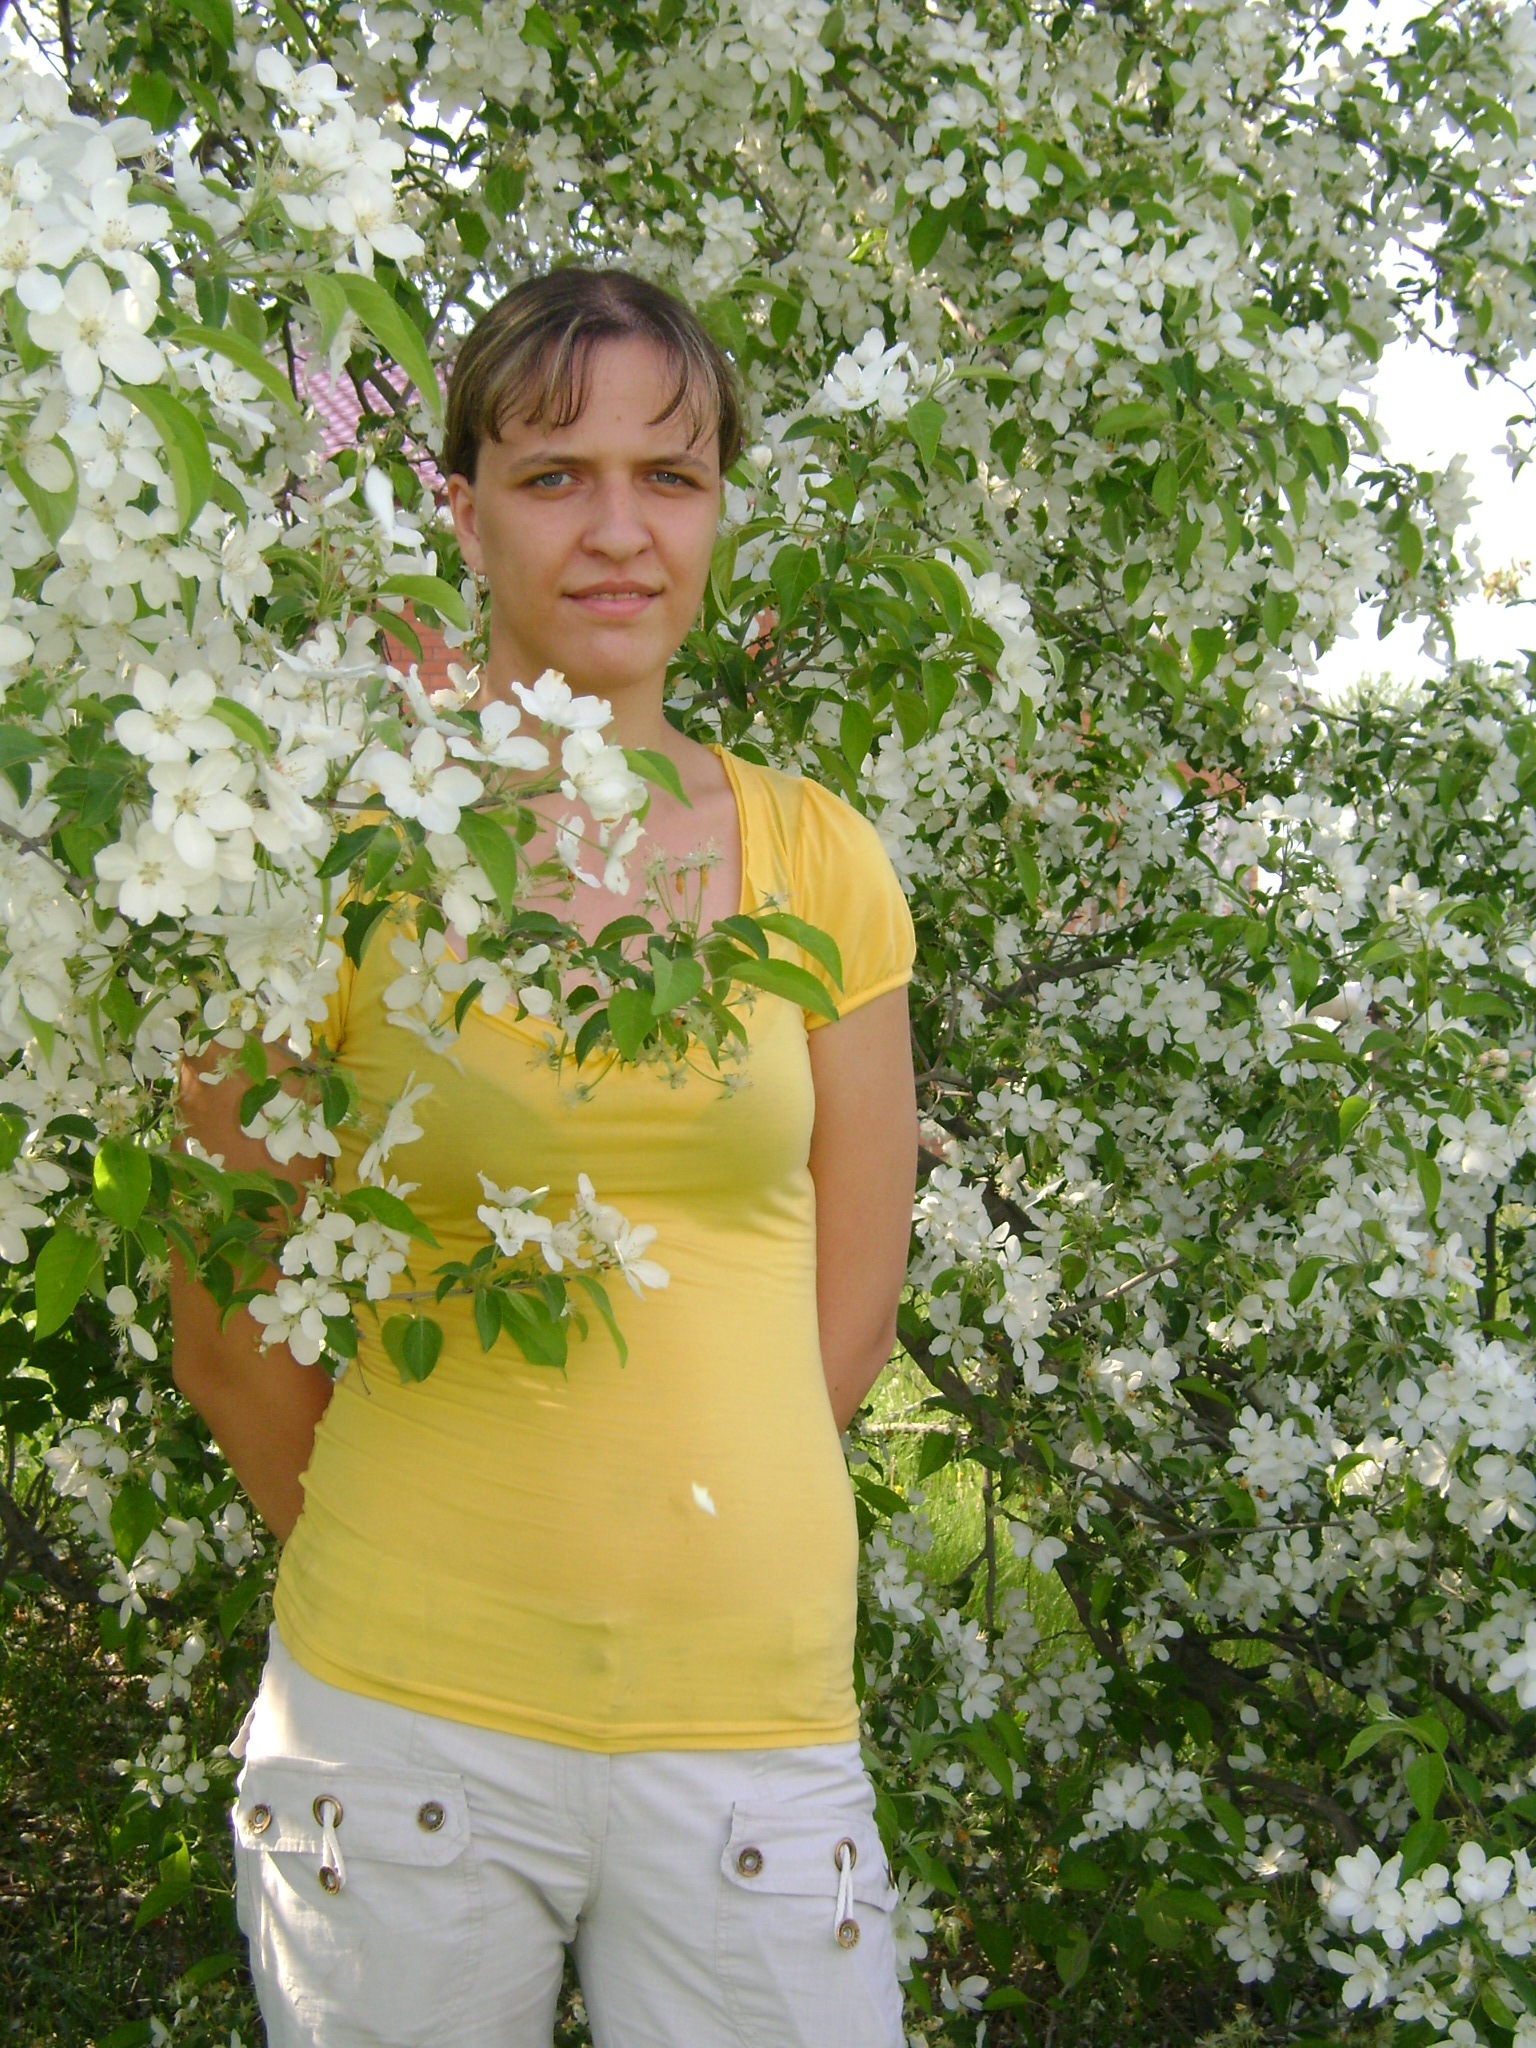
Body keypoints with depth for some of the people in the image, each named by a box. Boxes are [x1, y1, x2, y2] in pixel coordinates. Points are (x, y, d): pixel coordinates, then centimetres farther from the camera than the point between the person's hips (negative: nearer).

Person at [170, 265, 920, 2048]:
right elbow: (231, 1344, 3)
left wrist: (664, 1551, 7)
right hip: (396, 1721, -1)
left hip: (756, 1714, 2)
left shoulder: (818, 860, 3)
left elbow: (847, 1317, 8)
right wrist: (419, 1586, 10)